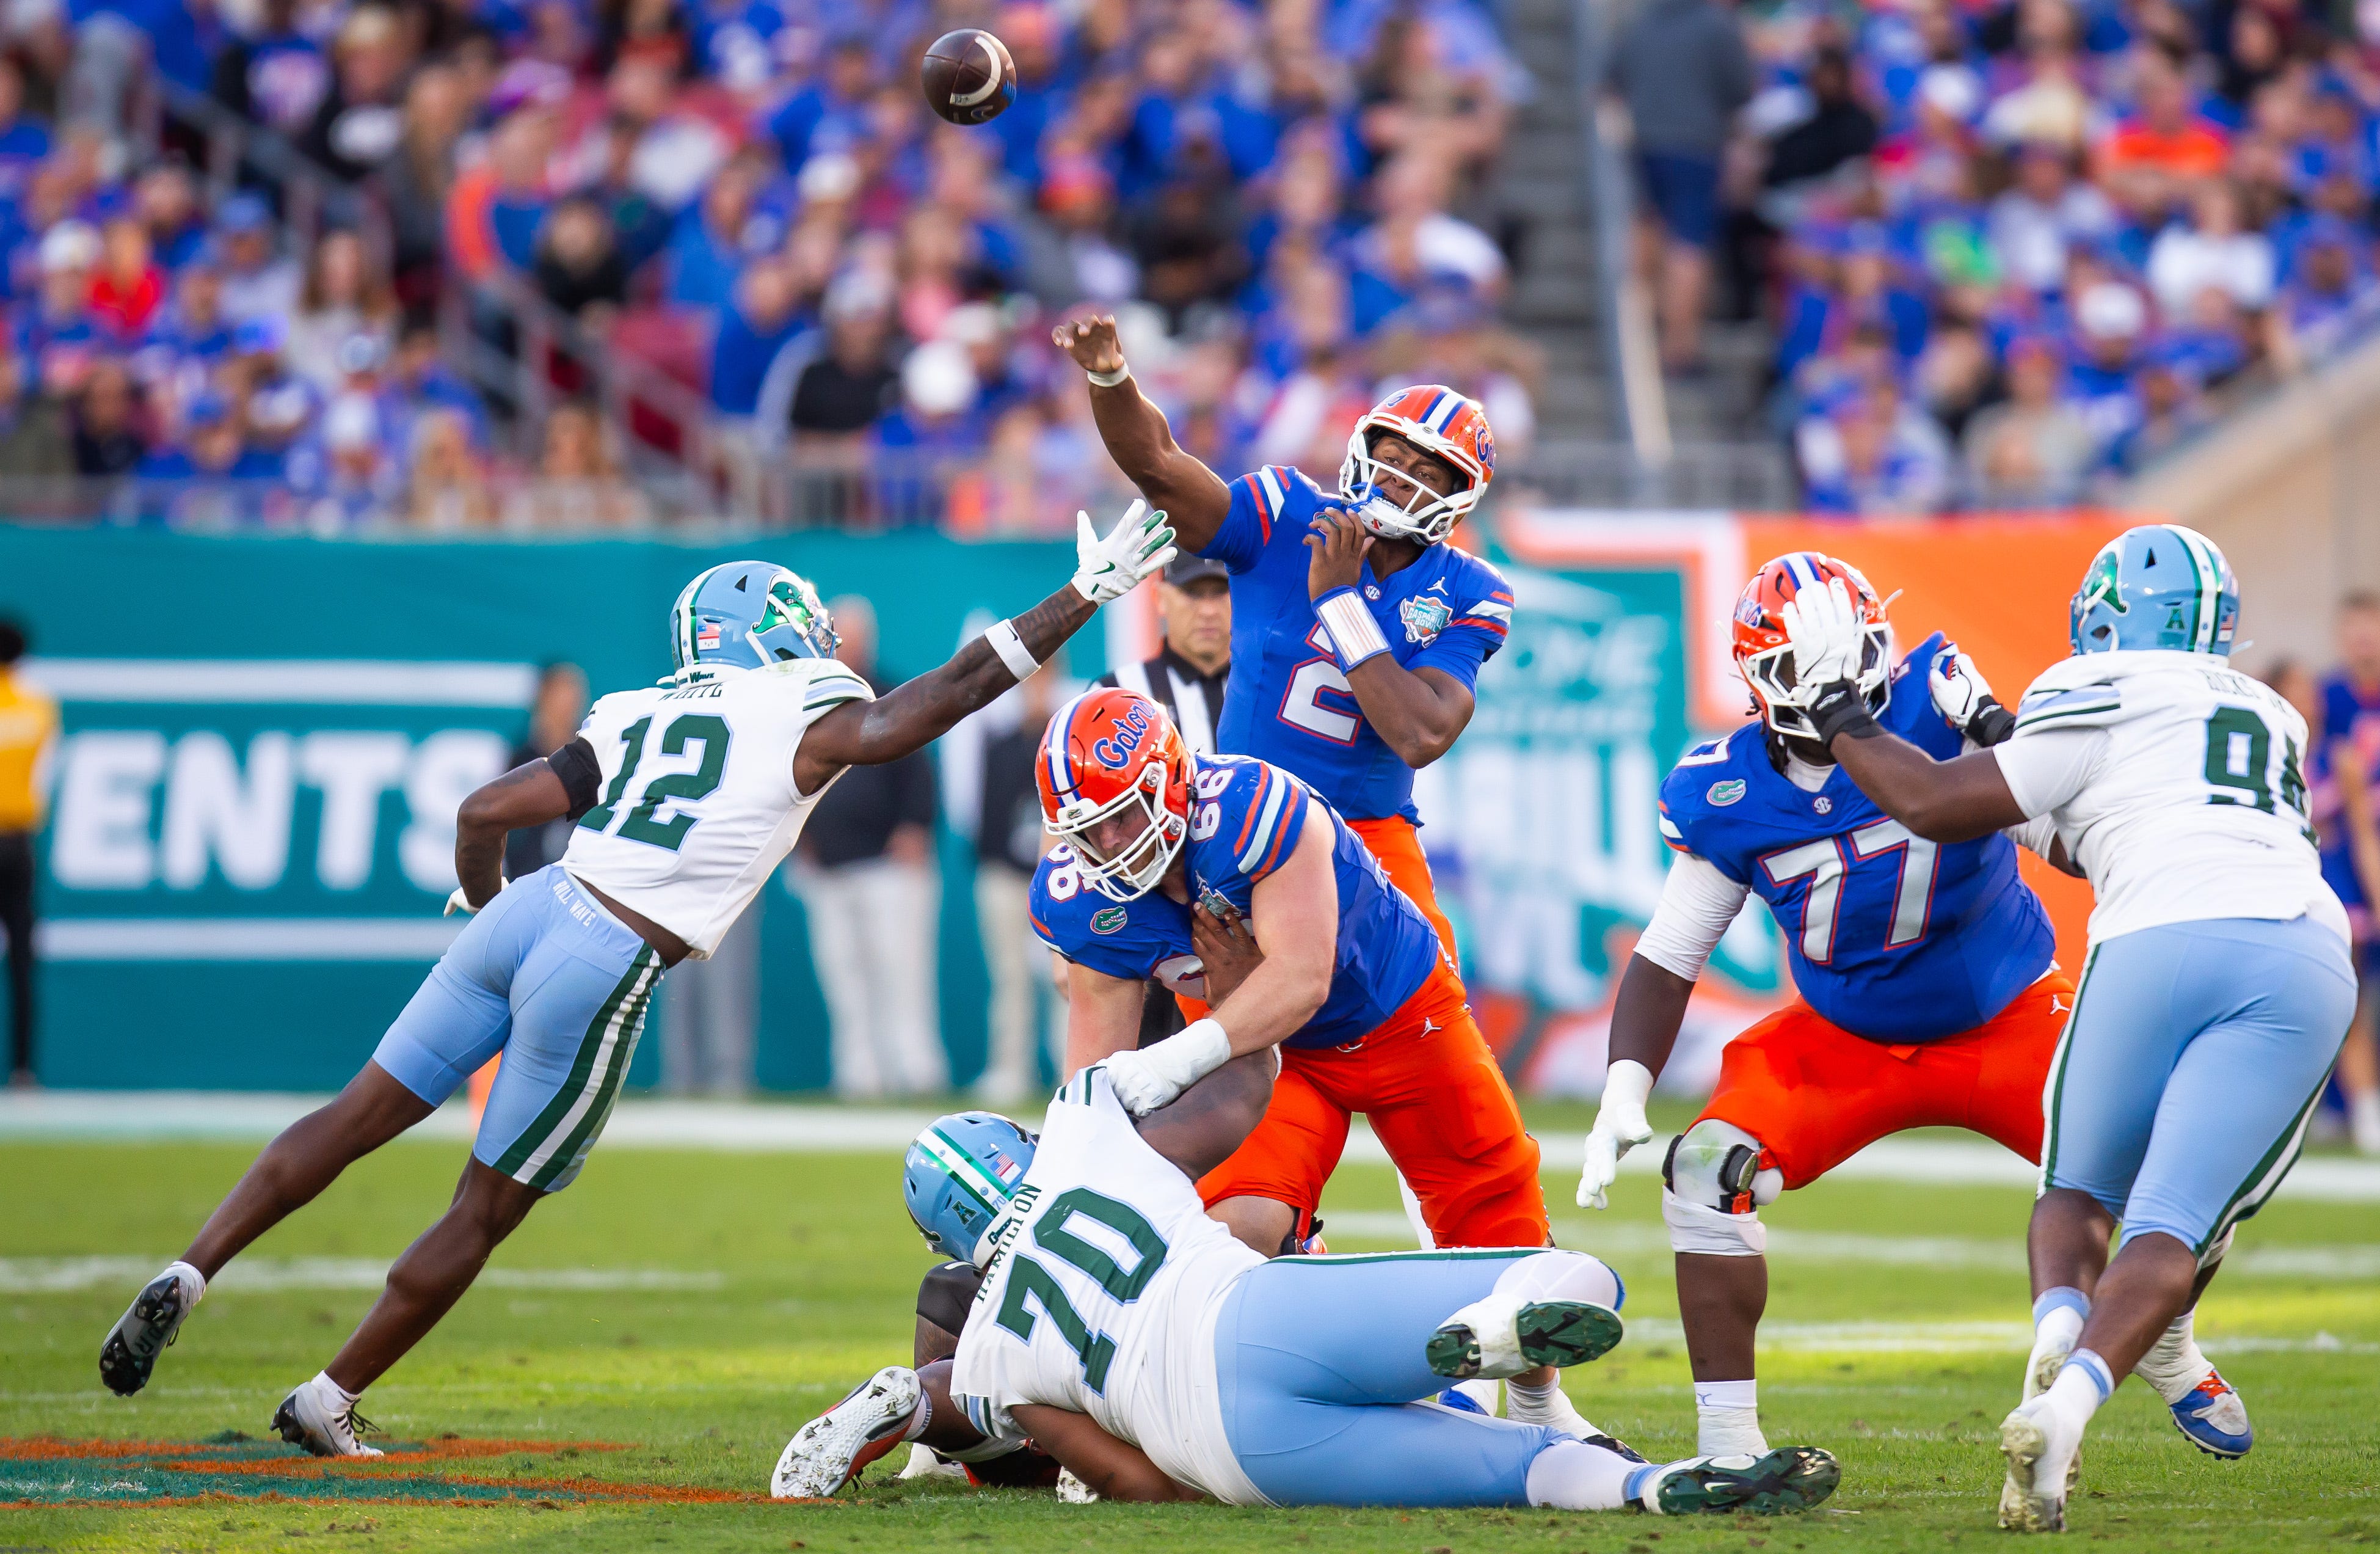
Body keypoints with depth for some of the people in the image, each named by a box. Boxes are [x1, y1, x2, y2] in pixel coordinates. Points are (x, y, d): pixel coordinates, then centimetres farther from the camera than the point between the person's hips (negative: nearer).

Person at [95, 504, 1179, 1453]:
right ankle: (327, 1404, 16)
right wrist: (1088, 592, 7)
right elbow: (956, 690, 1)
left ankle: (187, 1277, 4)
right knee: (487, 1214, 10)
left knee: (358, 1118, 15)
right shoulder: (811, 725, 1)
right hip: (605, 977, -5)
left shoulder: (634, 719, 14)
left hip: (524, 914, 5)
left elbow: (486, 812, 13)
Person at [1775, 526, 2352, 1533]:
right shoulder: (2274, 723, 33)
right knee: (2172, 1230, -2)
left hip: (2164, 942, -4)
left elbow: (1937, 807, 12)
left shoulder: (2104, 698, 13)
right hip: (2309, 961, 4)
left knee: (2077, 1193, 16)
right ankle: (2064, 1410, -26)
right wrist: (2005, 737, 48)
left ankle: (2058, 1341, -14)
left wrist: (1835, 712, 25)